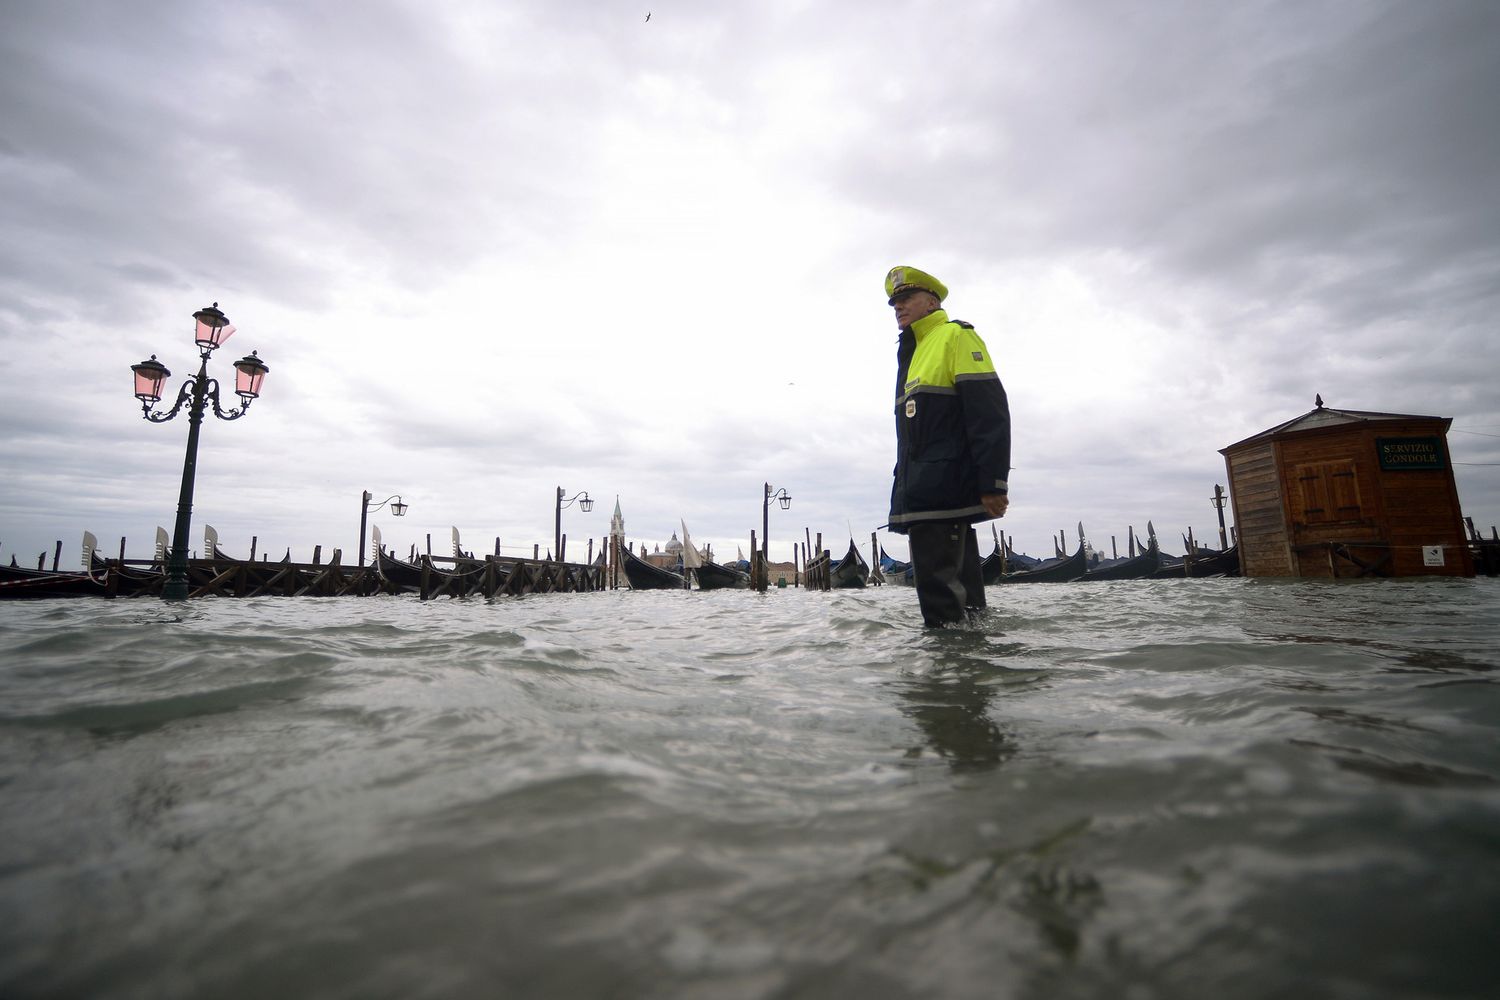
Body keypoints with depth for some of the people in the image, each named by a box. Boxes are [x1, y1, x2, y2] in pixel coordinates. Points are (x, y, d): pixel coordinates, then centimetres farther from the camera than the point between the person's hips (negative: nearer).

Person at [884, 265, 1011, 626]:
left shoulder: (956, 336, 0)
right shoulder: (912, 354, 26)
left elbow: (989, 411, -12)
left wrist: (992, 483, -20)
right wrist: (907, 487, 22)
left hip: (945, 489, -9)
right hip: (922, 496, 9)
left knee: (942, 599, -13)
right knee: (961, 591, 14)